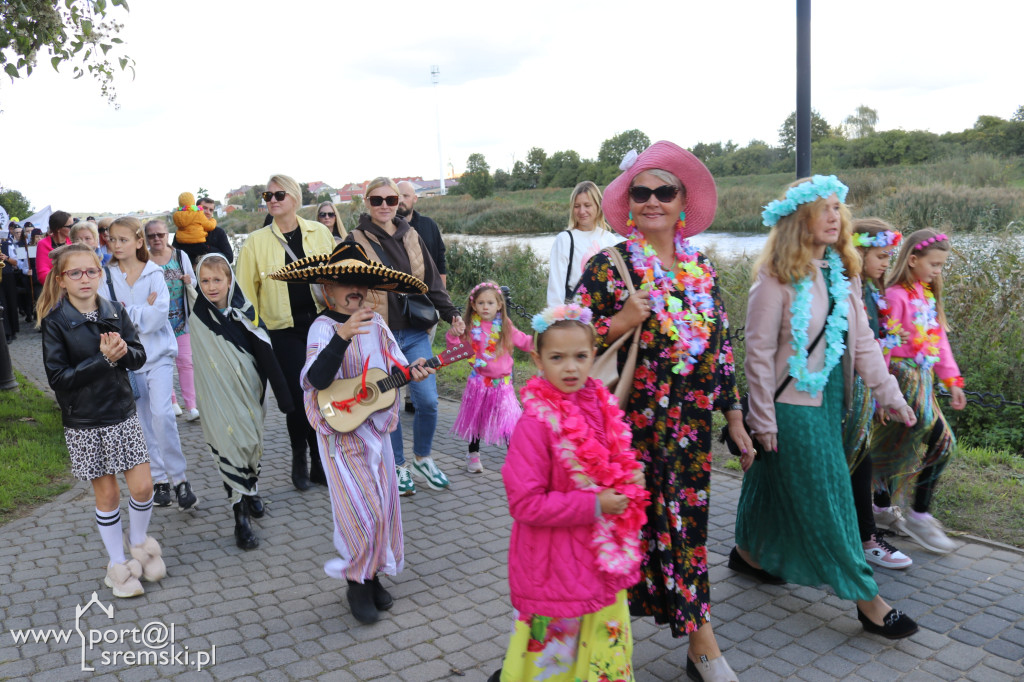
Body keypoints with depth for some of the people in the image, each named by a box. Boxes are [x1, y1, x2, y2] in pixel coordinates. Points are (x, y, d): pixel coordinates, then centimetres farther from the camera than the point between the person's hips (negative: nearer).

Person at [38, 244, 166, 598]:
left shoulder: (114, 312, 1)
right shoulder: (55, 322, -10)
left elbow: (139, 357, 0)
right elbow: (58, 378, -14)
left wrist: (122, 351, -21)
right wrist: (104, 360, -23)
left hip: (122, 414, 3)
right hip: (84, 422, -2)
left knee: (142, 487, 0)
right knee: (107, 494, 7)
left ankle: (139, 542, 29)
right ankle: (117, 563, 25)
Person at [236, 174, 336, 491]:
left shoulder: (319, 232, 6)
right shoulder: (257, 241, 3)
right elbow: (246, 288, 5)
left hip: (321, 321, 1)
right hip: (285, 330, -1)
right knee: (297, 395, -1)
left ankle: (320, 461, 20)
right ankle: (300, 460, 21)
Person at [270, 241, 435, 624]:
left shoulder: (375, 323, 5)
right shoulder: (323, 327, -13)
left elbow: (394, 365, 10)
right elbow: (318, 379, -28)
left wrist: (410, 372, -13)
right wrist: (342, 336, -41)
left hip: (377, 426, 6)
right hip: (342, 431, -6)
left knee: (383, 503, 12)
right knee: (362, 508, -6)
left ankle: (373, 576, 30)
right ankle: (357, 585, 15)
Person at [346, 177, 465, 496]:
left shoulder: (411, 236, 10)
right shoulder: (356, 240, -2)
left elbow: (432, 281, 12)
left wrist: (451, 313, 1)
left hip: (415, 333, 3)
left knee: (428, 400, -1)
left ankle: (423, 459, 23)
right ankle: (398, 467, 22)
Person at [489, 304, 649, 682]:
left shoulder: (601, 407, -1)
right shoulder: (535, 423, -21)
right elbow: (525, 504, -22)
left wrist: (628, 479, -6)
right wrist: (593, 505, -22)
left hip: (603, 557, 6)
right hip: (556, 564, -6)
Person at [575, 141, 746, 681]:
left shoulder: (701, 268, 8)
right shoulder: (608, 266, -6)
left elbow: (720, 347, 12)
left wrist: (734, 415, 12)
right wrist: (623, 322, -22)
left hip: (691, 424, 4)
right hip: (631, 425, -4)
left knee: (686, 524, 10)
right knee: (633, 520, 4)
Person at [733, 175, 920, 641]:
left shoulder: (842, 272, 6)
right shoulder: (777, 278, -16)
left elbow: (862, 339, 7)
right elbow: (759, 352, -14)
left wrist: (889, 394, 0)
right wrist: (762, 419, -13)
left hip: (830, 399, 7)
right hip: (792, 403, -7)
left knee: (776, 482, 19)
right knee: (825, 495, 0)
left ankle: (749, 552, 39)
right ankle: (865, 598, 10)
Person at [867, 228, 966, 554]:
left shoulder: (929, 295, 13)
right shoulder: (896, 295, -14)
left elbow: (940, 340, 17)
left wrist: (952, 381, 14)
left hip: (923, 377, 9)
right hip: (903, 375, -9)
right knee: (940, 437, -13)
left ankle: (883, 506, 24)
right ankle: (919, 516, -1)